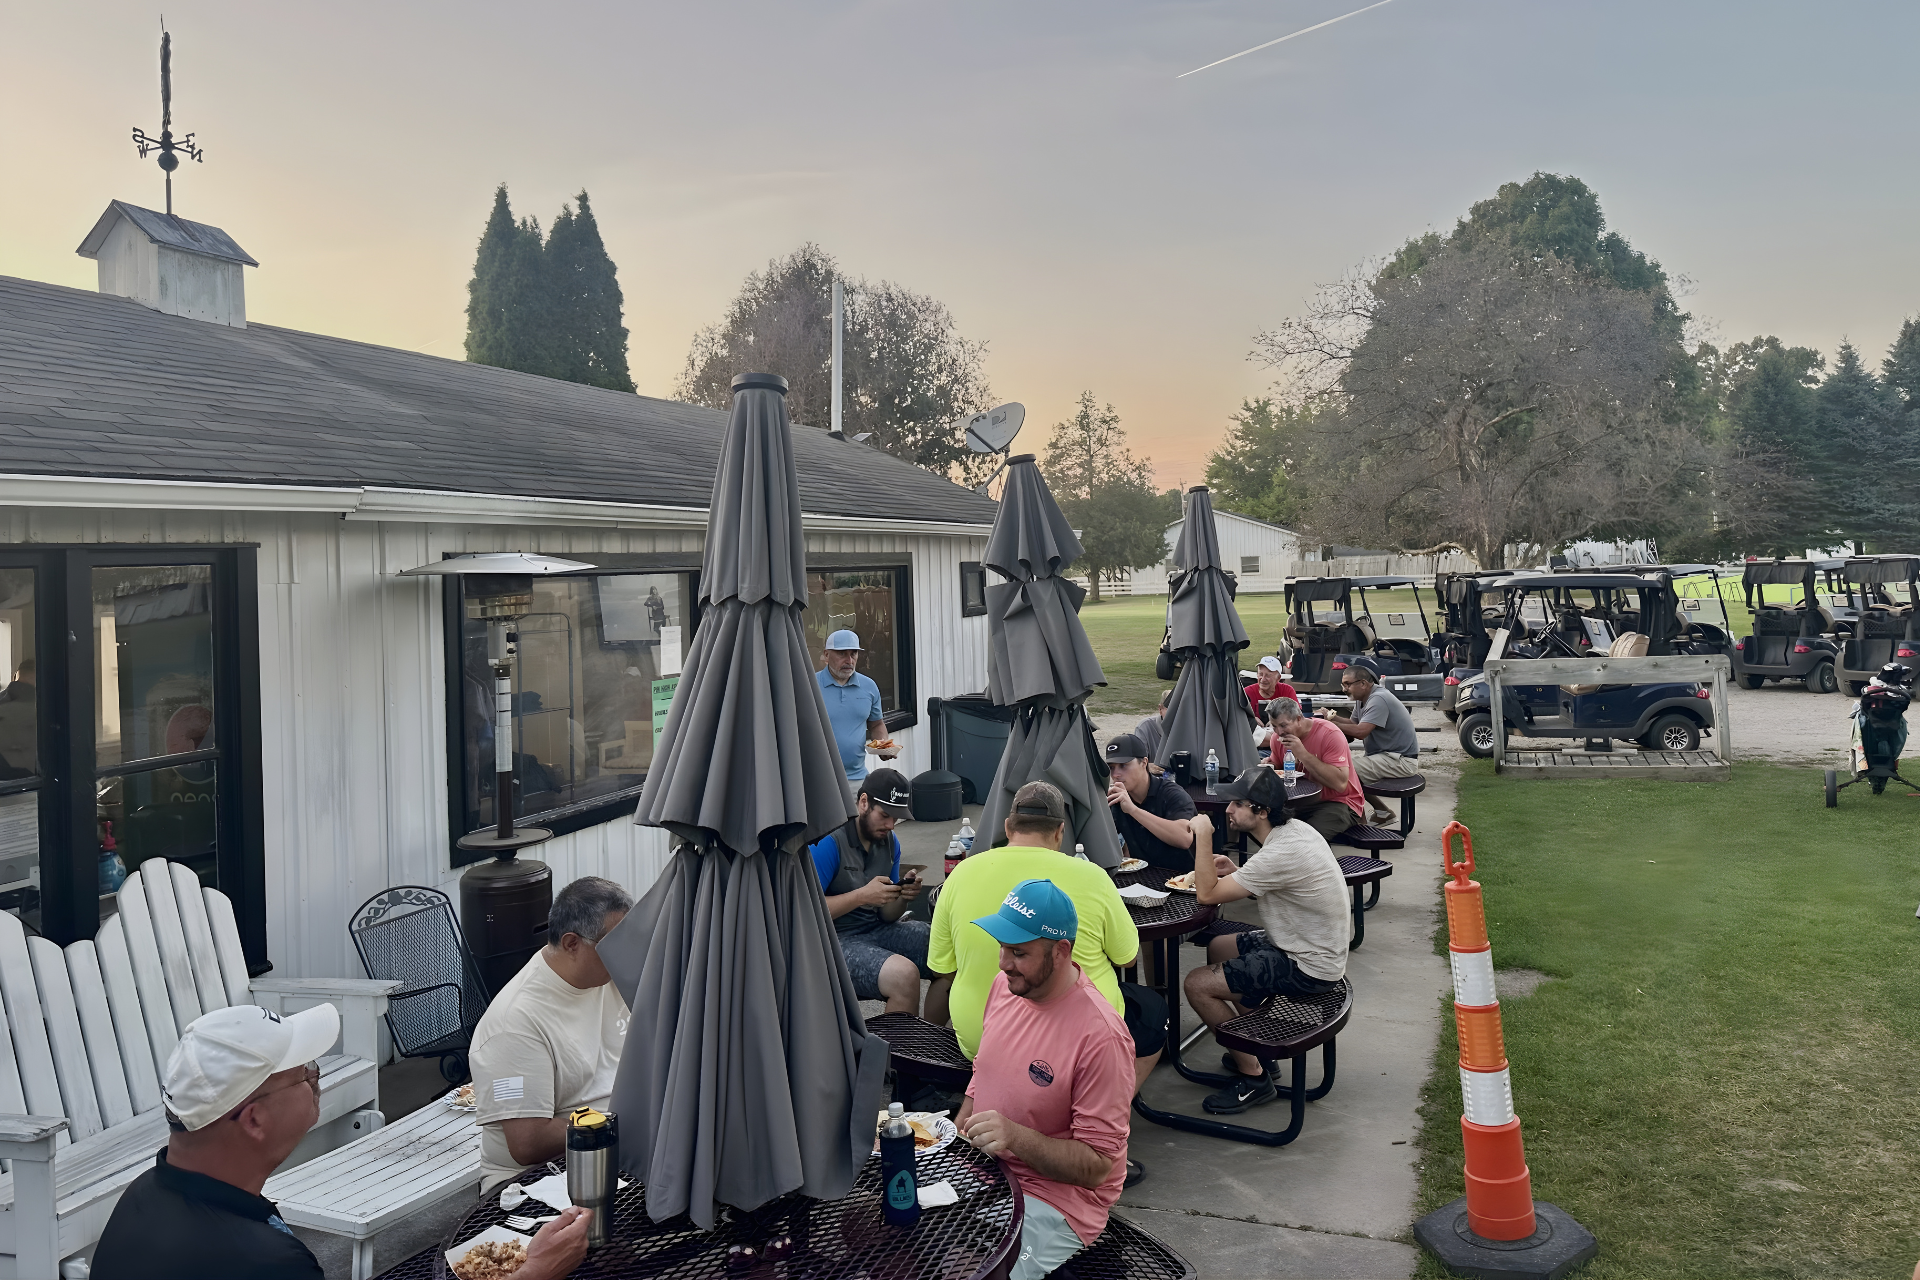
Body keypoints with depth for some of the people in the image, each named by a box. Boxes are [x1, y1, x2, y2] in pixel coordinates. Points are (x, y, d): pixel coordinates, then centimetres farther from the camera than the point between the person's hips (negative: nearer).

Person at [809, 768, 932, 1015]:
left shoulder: (889, 842, 9)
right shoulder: (829, 841, -14)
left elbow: (886, 916, 11)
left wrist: (902, 896, -11)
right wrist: (862, 896, -21)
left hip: (876, 930, 8)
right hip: (836, 939, -8)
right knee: (904, 974, -31)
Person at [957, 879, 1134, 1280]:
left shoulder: (1100, 1035, -23)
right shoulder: (1005, 984, -1)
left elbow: (1097, 1164, -19)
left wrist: (1015, 1137, -31)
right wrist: (956, 1135, 1)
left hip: (1055, 1197, -7)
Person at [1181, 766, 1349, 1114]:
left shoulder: (1281, 853, -29)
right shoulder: (1295, 829, 1)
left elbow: (1207, 895, -26)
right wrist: (1234, 874, 0)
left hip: (1308, 968, -10)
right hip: (1317, 946, 10)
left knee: (1197, 985, -11)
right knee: (1217, 948, 25)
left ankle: (1253, 1078, 2)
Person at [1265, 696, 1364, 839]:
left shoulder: (1330, 735, -18)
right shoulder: (1278, 738, 2)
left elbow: (1340, 784, -27)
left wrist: (1303, 754, -27)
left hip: (1338, 802, -6)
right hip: (1301, 802, 6)